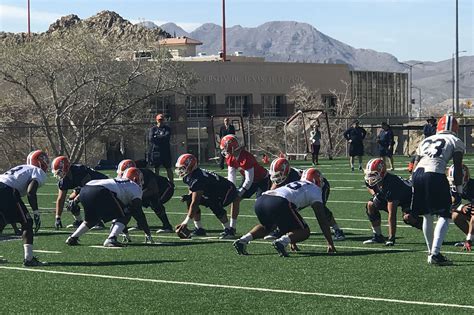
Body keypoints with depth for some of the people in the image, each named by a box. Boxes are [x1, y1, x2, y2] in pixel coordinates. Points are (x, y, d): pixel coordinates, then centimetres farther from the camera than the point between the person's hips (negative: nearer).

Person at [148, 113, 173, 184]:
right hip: (155, 151, 1)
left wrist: (156, 137, -7)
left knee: (168, 168, 2)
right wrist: (162, 138, -7)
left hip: (165, 151, -1)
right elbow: (150, 139, -6)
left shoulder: (167, 128, 7)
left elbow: (167, 137, -11)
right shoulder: (153, 129, 8)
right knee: (156, 169, 6)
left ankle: (171, 182, 6)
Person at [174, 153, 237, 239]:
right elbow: (193, 193, 12)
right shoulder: (188, 177, -4)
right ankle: (199, 229, 5)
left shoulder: (197, 179, -33)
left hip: (228, 192, -10)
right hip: (214, 193, 10)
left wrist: (186, 222, -36)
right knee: (190, 201, -1)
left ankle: (228, 230, -21)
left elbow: (195, 203, -36)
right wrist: (188, 196, -14)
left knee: (213, 204, -36)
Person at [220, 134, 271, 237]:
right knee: (235, 199, 0)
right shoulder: (230, 158, -9)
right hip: (250, 180, 8)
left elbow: (249, 180, -31)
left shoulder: (246, 158, -35)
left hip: (263, 179, -8)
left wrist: (240, 193, -24)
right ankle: (232, 228, 6)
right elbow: (231, 177, -4)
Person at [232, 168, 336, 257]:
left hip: (260, 201, 7)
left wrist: (292, 240, 54)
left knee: (267, 227, 37)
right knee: (304, 232, 10)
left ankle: (243, 240, 14)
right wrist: (330, 243, 21)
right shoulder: (315, 189, 22)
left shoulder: (294, 184, 40)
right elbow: (322, 219, 16)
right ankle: (282, 242, -18)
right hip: (279, 203, -7)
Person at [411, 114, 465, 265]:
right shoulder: (456, 142, 14)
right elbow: (458, 169, 7)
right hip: (435, 174, -5)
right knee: (444, 216, 1)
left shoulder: (426, 140, 29)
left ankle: (431, 252, 27)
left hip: (418, 173, 5)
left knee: (427, 216, 20)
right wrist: (459, 191, 12)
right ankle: (435, 254, -14)